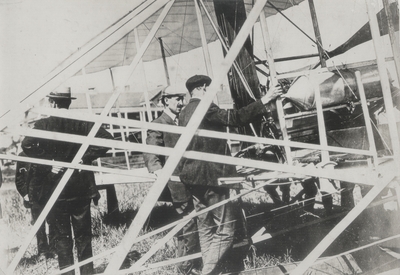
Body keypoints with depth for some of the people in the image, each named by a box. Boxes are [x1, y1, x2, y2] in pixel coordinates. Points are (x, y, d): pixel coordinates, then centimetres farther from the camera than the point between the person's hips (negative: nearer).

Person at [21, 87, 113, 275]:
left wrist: (49, 160, -11)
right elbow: (106, 139, -9)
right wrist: (85, 157, -6)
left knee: (62, 235, 9)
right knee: (83, 234, 12)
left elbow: (27, 145, -20)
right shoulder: (82, 122, 0)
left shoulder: (44, 125, -6)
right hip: (82, 188, 2)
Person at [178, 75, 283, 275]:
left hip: (191, 176, 9)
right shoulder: (205, 108, -14)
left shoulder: (184, 113, 13)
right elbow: (235, 118, -23)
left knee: (205, 224, 17)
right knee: (224, 227, -2)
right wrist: (263, 101, -21)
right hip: (210, 175, -9)